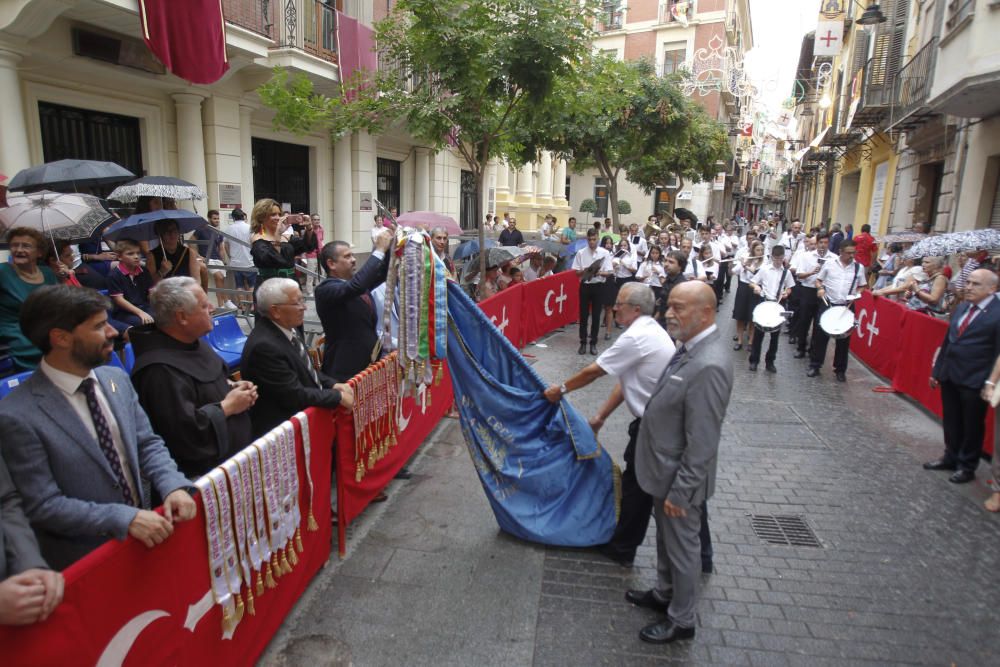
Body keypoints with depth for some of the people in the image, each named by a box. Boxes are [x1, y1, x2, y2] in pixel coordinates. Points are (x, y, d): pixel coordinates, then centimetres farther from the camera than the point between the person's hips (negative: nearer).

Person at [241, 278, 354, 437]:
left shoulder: (287, 327, 1)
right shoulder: (264, 346, -24)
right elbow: (295, 396, -22)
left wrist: (333, 385, -1)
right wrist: (338, 397, -15)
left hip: (305, 414, 8)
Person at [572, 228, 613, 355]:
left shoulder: (605, 253, -2)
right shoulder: (581, 253, 0)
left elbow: (609, 273, -3)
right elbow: (576, 271, 0)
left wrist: (599, 273, -22)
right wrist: (584, 271, -20)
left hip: (598, 286, 0)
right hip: (585, 285, 0)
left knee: (596, 316, 6)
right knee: (583, 315, 5)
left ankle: (593, 343, 16)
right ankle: (583, 343, 15)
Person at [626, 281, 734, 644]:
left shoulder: (709, 366, -31)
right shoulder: (688, 346, -1)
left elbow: (702, 444, -27)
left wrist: (679, 492, -20)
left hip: (679, 478, -9)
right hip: (664, 469, 9)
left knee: (682, 548, 13)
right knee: (666, 539, 27)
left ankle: (681, 620, 35)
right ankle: (664, 593, 49)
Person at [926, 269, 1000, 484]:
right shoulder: (962, 308, 9)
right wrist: (936, 369, 16)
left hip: (974, 382, -6)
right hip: (949, 376, 6)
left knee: (972, 426, 10)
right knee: (951, 421, 19)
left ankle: (967, 466, 25)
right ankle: (951, 457, 36)